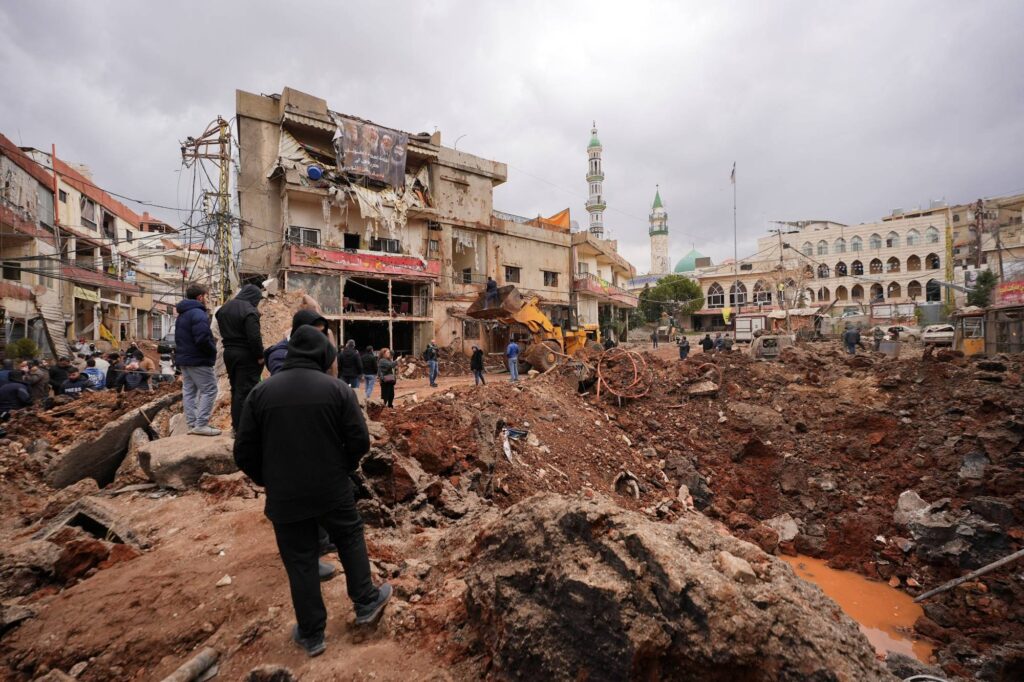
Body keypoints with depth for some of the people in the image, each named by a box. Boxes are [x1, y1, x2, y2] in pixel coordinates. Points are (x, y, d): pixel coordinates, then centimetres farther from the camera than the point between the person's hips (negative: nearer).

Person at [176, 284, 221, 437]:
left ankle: (192, 424, 15)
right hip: (199, 361, -10)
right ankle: (201, 424, -9)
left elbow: (179, 339, 21)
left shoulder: (182, 315, 17)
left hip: (184, 359, 10)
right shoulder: (198, 313, -16)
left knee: (189, 392, 11)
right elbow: (202, 338, -25)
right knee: (209, 390, -6)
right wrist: (213, 351, -10)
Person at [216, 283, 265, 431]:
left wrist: (229, 344, 16)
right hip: (246, 355, -8)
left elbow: (222, 331, 16)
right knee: (245, 391, -4)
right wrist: (260, 356, -14)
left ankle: (236, 425, 25)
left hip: (229, 353, 9)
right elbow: (254, 337, -22)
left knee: (235, 389, 17)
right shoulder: (249, 311, -17)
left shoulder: (224, 308, 11)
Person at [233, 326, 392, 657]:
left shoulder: (261, 392, -4)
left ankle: (311, 634, 28)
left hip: (285, 497, 2)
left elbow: (244, 452, -1)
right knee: (350, 540, 21)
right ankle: (366, 603, 32)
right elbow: (359, 441, -10)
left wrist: (268, 481, 15)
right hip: (333, 490, -1)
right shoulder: (337, 388, -10)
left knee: (300, 562, 14)